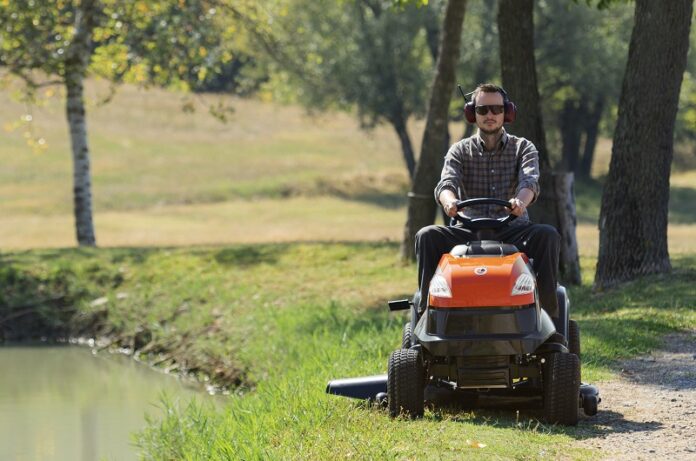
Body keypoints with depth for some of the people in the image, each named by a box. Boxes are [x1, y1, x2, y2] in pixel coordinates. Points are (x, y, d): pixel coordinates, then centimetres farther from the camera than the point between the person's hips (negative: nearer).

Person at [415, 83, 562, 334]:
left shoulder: (523, 148, 8)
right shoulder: (460, 151, 10)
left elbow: (530, 181, -13)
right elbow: (446, 183, -9)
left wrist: (521, 200, -39)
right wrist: (449, 201, -36)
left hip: (513, 230, -1)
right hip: (470, 231, 1)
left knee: (548, 235, -31)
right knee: (427, 236, -25)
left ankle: (549, 312, -30)